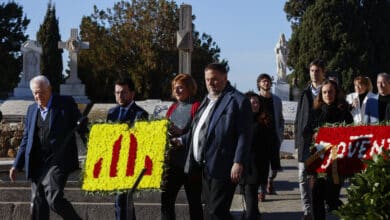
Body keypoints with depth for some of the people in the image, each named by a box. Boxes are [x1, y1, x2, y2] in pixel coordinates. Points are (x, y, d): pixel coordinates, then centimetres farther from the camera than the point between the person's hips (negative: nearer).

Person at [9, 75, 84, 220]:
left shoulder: (66, 103, 0)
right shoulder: (32, 109, 15)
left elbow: (81, 128, 0)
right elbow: (26, 139, 19)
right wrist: (17, 165, 15)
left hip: (58, 160, -6)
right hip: (37, 163, 6)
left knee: (53, 199, -19)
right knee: (37, 204, 6)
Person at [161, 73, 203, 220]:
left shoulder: (196, 107, -5)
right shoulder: (173, 108, 16)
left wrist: (181, 133, -24)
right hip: (173, 161, 6)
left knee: (194, 201, 4)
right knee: (166, 198, 2)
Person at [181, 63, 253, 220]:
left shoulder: (238, 100, -9)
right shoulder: (207, 100, 19)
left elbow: (244, 135, -15)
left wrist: (238, 163, -20)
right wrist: (182, 140, 19)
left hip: (222, 167, -9)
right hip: (206, 166, 9)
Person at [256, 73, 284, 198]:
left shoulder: (276, 100, 12)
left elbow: (281, 119, 15)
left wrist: (281, 135, 4)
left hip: (274, 137, 3)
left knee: (275, 165, 3)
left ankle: (270, 181, 31)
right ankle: (262, 190, 7)